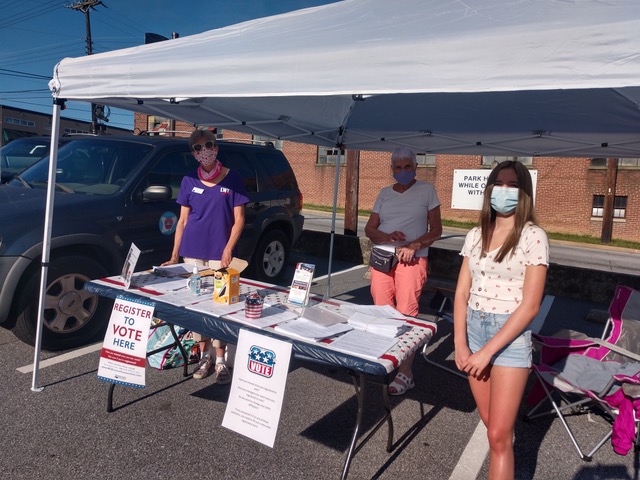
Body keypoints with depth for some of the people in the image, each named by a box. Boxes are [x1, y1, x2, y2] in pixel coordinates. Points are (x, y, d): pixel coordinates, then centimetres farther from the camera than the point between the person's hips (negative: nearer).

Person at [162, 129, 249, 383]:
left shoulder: (231, 178, 0)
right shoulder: (189, 181, 7)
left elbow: (238, 219, -1)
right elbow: (182, 220, 8)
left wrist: (228, 249, -12)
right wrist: (174, 255, 3)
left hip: (220, 253, -2)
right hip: (192, 252, 3)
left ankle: (220, 361, 8)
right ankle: (205, 356, 19)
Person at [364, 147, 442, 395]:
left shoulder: (426, 190, 7)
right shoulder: (384, 194, 16)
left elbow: (436, 230, 4)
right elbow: (369, 229, 11)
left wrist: (413, 246, -13)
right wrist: (388, 237, -10)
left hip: (412, 260, -4)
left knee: (406, 314, -9)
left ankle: (405, 373, -3)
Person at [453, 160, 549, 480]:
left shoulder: (533, 237, -9)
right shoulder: (475, 235, 6)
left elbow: (530, 306, -14)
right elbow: (461, 294, 5)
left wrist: (487, 351, -16)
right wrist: (460, 344, -7)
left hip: (510, 336, -4)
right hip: (473, 329, 5)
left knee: (499, 436, -1)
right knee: (492, 426, 15)